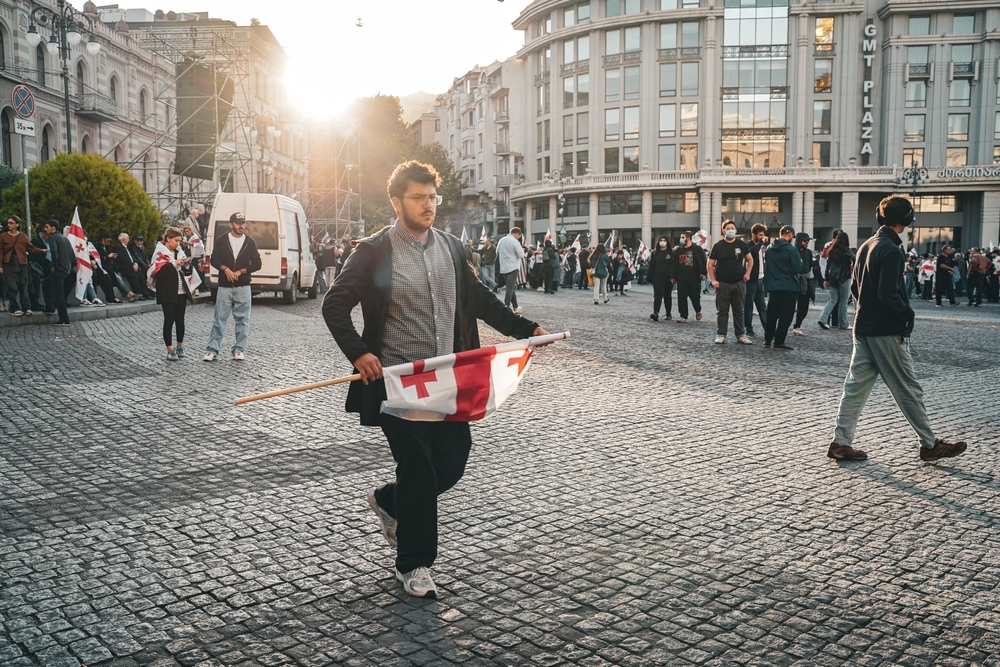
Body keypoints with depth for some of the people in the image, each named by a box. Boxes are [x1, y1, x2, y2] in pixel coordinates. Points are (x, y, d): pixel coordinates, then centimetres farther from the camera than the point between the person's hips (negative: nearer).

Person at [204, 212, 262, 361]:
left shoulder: (250, 242, 4)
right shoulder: (221, 240, 2)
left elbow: (257, 264, 3)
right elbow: (214, 259, 1)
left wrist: (240, 271, -9)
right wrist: (225, 269, -17)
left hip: (243, 287, 1)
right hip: (224, 287, -1)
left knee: (242, 320, 4)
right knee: (220, 319, -1)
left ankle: (239, 350, 12)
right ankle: (212, 350, 3)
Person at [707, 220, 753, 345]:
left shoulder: (741, 244, 4)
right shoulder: (718, 246, 0)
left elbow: (750, 259, 13)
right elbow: (711, 264, 1)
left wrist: (747, 272, -4)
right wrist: (713, 280, -9)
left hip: (738, 283, 2)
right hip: (722, 284, -2)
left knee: (739, 311, 7)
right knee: (723, 311, 2)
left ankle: (741, 335, 13)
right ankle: (721, 335, 8)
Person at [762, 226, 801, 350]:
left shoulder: (770, 248, 4)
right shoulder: (791, 249, -15)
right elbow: (797, 268, -13)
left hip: (772, 285, 6)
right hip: (789, 286, -6)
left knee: (771, 313, 15)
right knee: (786, 315, 0)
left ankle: (767, 340, 19)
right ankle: (779, 342, -2)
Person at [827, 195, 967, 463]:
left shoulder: (866, 246, 11)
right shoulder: (891, 250, -16)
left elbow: (855, 287, 16)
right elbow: (888, 294, -22)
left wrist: (869, 307, 15)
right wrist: (907, 314, -7)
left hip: (863, 328, 8)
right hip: (887, 331, -8)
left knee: (856, 386, 7)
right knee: (908, 390, 3)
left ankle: (841, 443, 7)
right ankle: (930, 445, 15)